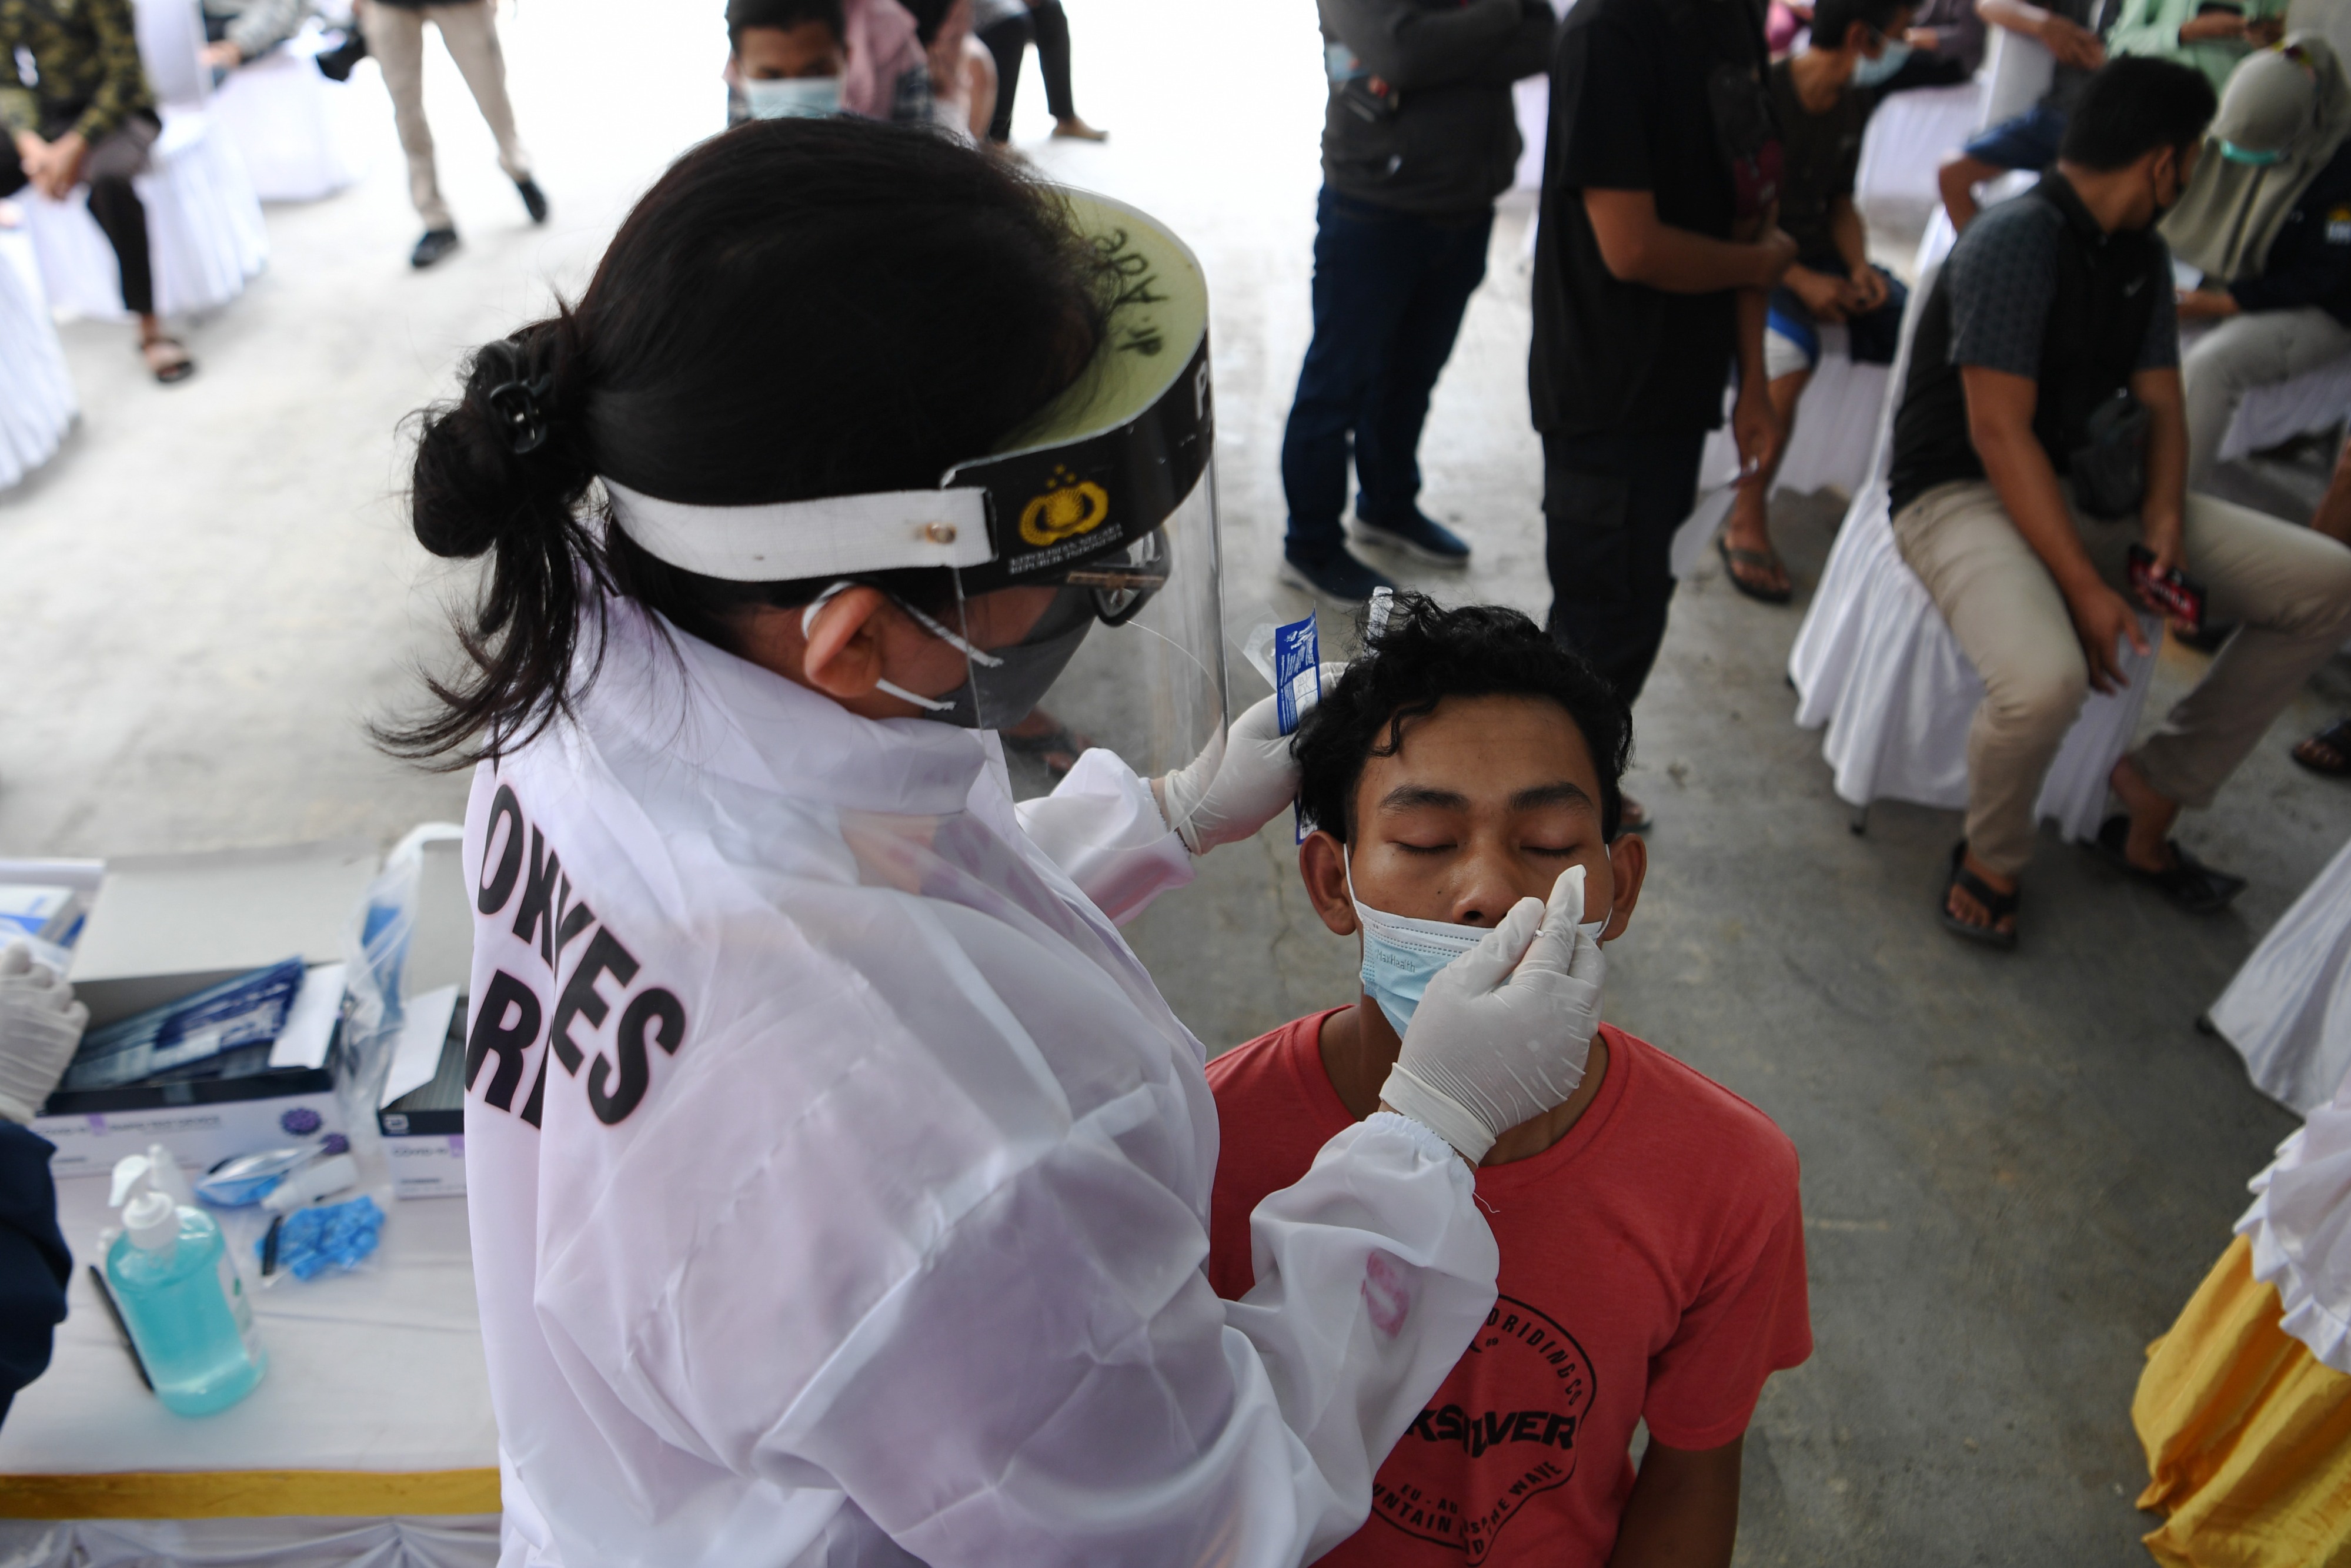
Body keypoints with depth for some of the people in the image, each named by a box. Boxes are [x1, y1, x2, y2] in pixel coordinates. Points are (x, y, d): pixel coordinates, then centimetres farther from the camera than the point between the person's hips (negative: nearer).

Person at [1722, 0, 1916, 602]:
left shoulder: (1856, 105, 7)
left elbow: (1841, 202, 14)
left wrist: (1859, 269, -5)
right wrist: (1800, 281, -22)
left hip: (1819, 255, 7)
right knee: (1793, 352, -36)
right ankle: (1746, 523, -23)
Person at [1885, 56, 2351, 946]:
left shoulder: (2141, 255, 12)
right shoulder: (2016, 241, -16)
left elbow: (2161, 408, 11)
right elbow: (1999, 433, -21)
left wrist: (2163, 528, -9)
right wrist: (2085, 587, -24)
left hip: (2089, 488, 9)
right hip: (1963, 493, -9)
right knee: (2045, 679, -38)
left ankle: (2151, 807, 9)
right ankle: (1991, 860, -5)